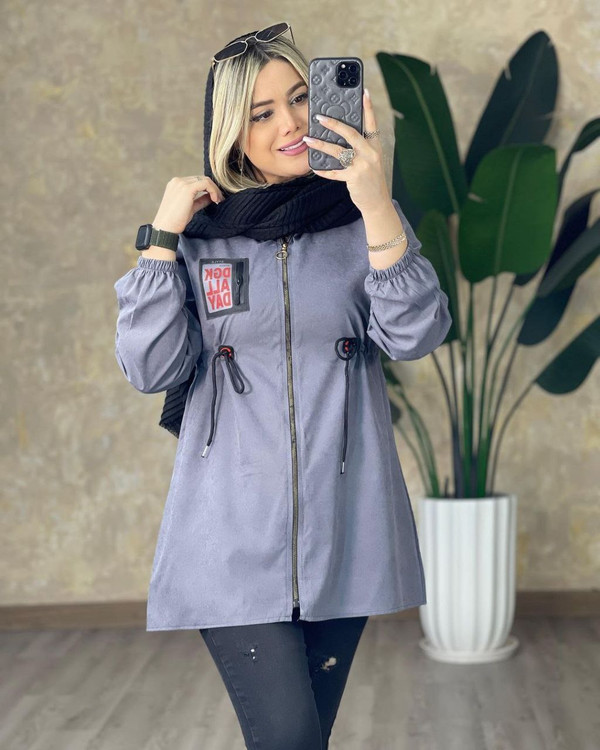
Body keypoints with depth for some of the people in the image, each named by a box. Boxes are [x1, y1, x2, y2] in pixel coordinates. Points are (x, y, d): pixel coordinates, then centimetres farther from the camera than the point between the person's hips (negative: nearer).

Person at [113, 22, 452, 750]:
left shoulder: (362, 216, 3)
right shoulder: (200, 227, 3)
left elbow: (416, 335, -12)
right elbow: (150, 369, -3)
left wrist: (377, 207, -23)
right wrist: (162, 234, -9)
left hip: (342, 529, 2)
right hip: (235, 531, -1)